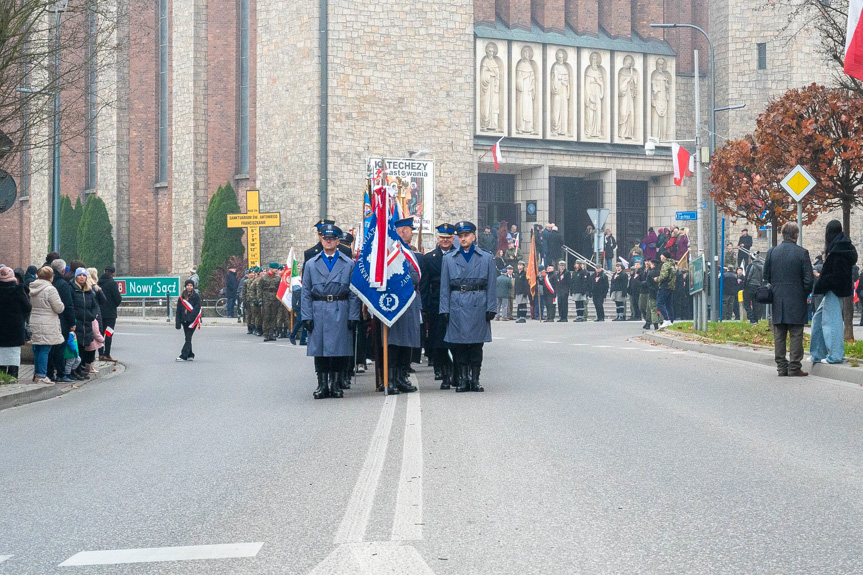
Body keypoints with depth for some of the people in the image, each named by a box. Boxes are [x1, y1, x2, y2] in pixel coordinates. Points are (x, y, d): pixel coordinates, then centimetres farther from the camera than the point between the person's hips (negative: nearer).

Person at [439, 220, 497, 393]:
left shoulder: (486, 258, 7)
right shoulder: (449, 259, 9)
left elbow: (491, 286, 6)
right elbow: (444, 287, 7)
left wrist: (490, 309, -1)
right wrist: (445, 310, -1)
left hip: (478, 306, 0)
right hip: (456, 306, 0)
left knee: (476, 344, 2)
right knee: (458, 345, -1)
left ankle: (475, 380, 7)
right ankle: (462, 380, 5)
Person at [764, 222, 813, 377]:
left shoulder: (772, 252, 3)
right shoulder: (802, 253, -9)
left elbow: (766, 277, 8)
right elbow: (808, 279, -8)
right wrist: (805, 294, 7)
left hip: (777, 300, 4)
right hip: (796, 300, -4)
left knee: (779, 336, 8)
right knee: (796, 335, 1)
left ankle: (781, 367, 10)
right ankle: (794, 367, -1)